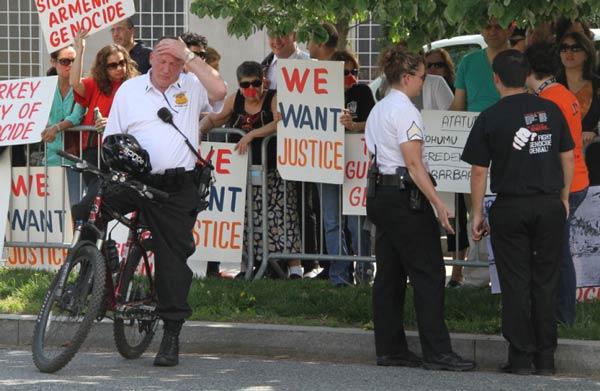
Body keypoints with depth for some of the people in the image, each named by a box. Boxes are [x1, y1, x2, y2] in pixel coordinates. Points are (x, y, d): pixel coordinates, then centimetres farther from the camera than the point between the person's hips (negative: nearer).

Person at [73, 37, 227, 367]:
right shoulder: (129, 90, 10)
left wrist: (189, 57, -13)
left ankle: (171, 337, 7)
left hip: (176, 189, -1)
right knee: (84, 213, -20)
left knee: (173, 258, 0)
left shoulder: (191, 87, 6)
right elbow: (112, 138, 12)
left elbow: (219, 90, -15)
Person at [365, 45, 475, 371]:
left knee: (389, 274, 11)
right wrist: (438, 203, -21)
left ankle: (389, 348, 12)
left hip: (379, 194, 10)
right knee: (429, 274, -7)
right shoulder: (404, 111, -14)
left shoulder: (377, 111, 15)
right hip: (405, 195, -10)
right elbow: (414, 163, -19)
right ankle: (437, 353, -9)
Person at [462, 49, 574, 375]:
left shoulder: (490, 118, -6)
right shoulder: (551, 111, 3)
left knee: (516, 284, 4)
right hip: (549, 205, 3)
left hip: (511, 208, -3)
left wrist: (477, 214, 3)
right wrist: (564, 198, 20)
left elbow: (479, 170, -5)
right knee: (546, 282, 9)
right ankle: (545, 357, 11)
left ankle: (521, 356, 4)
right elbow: (567, 157, 8)